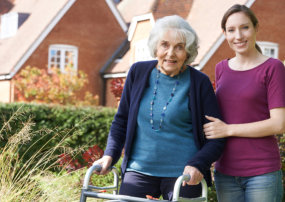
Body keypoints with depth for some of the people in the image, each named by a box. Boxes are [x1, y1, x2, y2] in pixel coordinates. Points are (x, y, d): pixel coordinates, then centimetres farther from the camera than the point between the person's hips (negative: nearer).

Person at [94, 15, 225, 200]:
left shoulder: (199, 83, -4)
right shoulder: (138, 72, 4)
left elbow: (217, 137, -2)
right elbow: (122, 120, 14)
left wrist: (197, 165, -18)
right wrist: (110, 154, 1)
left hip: (182, 175, -2)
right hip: (138, 170, 2)